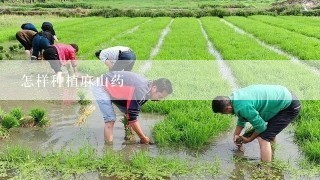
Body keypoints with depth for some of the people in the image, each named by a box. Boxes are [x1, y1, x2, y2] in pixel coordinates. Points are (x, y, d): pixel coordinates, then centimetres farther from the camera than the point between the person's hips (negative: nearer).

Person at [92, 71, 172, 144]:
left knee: (129, 113, 6)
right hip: (101, 87, -9)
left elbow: (132, 114, 6)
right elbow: (132, 118, -27)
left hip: (114, 88, 9)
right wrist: (144, 138, -16)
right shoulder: (140, 90, -32)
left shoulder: (147, 86, -3)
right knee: (110, 120, -17)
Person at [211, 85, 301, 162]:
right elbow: (242, 119, 16)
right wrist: (236, 135, 15)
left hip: (290, 107, -10)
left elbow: (261, 126, -18)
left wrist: (249, 139, -2)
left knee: (263, 139, -16)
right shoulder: (235, 97, -2)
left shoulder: (243, 107, -31)